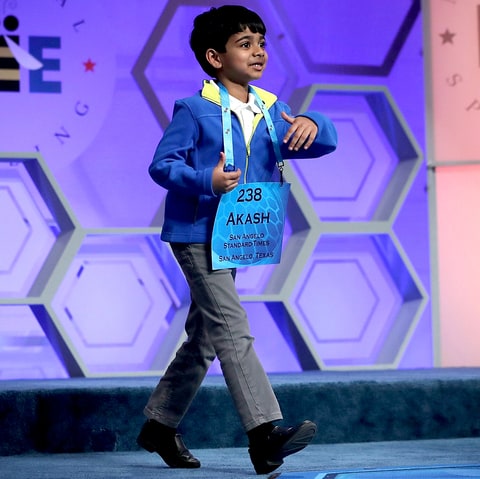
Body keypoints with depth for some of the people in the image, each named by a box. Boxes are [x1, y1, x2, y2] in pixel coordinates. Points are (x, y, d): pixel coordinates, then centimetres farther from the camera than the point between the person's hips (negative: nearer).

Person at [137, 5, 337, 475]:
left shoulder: (270, 111, 10)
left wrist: (312, 125, -17)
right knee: (232, 330, -16)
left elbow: (325, 143, 6)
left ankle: (159, 426, 26)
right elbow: (161, 164, -11)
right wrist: (206, 181, -27)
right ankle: (264, 433, -23)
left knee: (203, 338, 13)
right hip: (196, 234, -8)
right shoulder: (194, 110, -8)